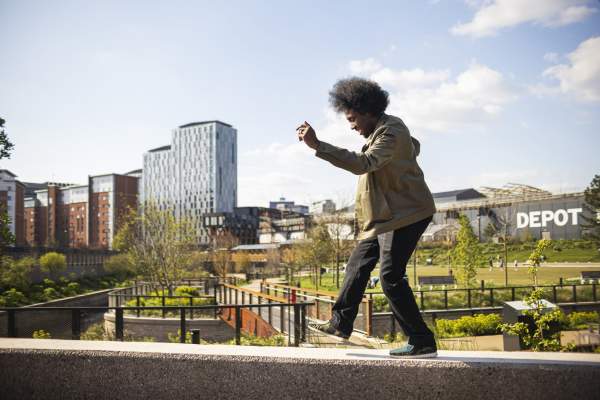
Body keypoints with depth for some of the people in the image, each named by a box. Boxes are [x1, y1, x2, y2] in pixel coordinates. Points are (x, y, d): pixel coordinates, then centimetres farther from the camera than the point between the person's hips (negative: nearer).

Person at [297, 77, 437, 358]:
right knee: (358, 265, 14)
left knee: (391, 276, -13)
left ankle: (422, 343, -5)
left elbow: (363, 164, -36)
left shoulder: (391, 133, -20)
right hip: (384, 214, 11)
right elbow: (414, 146, 33)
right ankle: (340, 323, 27)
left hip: (405, 214, -11)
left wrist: (317, 145, -40)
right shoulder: (382, 129, 13)